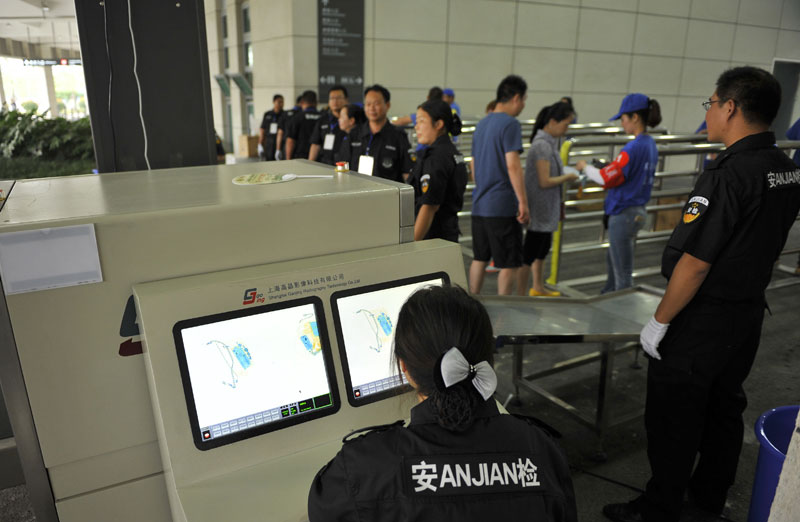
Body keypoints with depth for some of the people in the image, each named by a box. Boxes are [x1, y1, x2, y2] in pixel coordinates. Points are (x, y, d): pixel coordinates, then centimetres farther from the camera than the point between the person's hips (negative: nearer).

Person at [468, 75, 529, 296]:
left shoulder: (482, 123, 16)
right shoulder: (510, 124, -11)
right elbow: (512, 165, -19)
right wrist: (523, 202, -17)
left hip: (479, 204, 9)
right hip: (503, 205, -8)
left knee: (479, 258, 16)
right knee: (509, 264, 0)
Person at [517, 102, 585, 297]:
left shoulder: (551, 142, 9)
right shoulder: (542, 145, -21)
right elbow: (545, 182, -23)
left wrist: (573, 168, 7)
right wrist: (568, 177, -12)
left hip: (548, 208, 11)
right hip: (540, 209, -11)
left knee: (542, 250, 23)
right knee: (529, 255, 0)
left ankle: (538, 288, 40)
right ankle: (521, 296, 10)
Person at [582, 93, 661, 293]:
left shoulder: (634, 147, -21)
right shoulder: (650, 144, 8)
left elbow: (606, 179, -21)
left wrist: (586, 167, -4)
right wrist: (606, 167, 9)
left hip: (624, 214, -10)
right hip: (638, 210, 10)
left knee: (623, 271, 1)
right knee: (612, 258, 27)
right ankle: (607, 296, 43)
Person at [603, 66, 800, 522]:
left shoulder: (728, 175, -25)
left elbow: (695, 264, -25)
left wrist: (659, 321, -16)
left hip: (702, 322, -9)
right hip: (750, 312, 9)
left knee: (674, 419, 5)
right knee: (725, 407, 22)